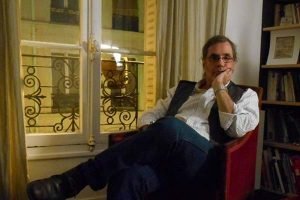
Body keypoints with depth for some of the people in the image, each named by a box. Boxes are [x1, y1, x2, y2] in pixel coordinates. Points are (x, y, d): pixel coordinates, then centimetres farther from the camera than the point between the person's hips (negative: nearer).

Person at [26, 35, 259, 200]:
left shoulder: (246, 95, 17)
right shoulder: (182, 88, 25)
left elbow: (237, 129, -2)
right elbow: (151, 115, 19)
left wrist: (220, 88, 1)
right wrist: (150, 139, -3)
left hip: (203, 163, -2)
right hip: (166, 157, 3)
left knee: (171, 127, -37)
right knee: (128, 177, -35)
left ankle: (73, 180, -32)